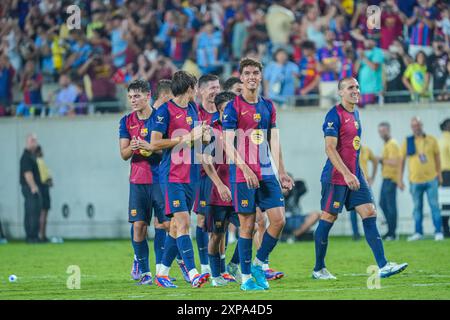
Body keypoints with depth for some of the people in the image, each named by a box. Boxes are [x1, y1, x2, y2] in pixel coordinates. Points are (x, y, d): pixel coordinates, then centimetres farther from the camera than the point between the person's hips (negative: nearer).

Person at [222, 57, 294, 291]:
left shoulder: (268, 106, 13)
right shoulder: (233, 107, -5)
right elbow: (228, 143, -11)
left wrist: (281, 172, 11)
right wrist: (245, 167, -23)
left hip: (267, 173, 5)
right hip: (242, 174, -5)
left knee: (278, 220, -4)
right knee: (247, 225, -3)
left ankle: (258, 264, 14)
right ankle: (246, 277, 5)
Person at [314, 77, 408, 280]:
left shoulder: (355, 114, 14)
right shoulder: (335, 115, -13)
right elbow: (330, 148, -20)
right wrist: (346, 174, -27)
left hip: (354, 175, 8)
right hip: (336, 177, -8)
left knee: (369, 214, -2)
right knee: (328, 219, 1)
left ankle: (382, 266, -7)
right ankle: (318, 269, 12)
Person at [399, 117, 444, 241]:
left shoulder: (431, 140, 4)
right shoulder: (407, 142, 3)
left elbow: (437, 157, 11)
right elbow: (402, 161, 6)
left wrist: (439, 174, 7)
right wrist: (400, 179, 3)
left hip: (431, 179, -1)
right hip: (415, 180, 1)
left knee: (434, 205, -3)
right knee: (417, 207, 5)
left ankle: (438, 231, 1)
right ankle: (418, 232, 12)